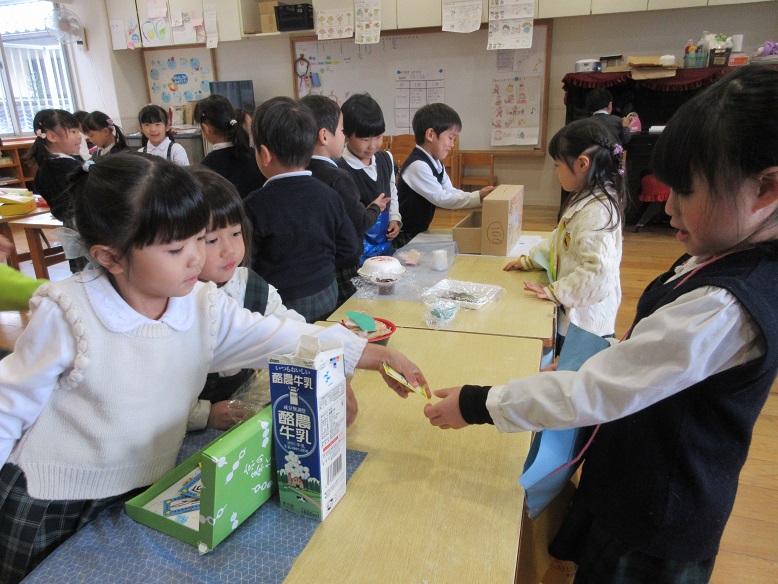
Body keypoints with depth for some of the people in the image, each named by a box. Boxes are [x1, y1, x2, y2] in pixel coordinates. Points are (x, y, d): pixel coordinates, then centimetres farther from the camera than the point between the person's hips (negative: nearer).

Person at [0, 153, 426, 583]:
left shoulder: (205, 307, -12)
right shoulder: (68, 315, -23)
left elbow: (285, 339, -13)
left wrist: (377, 355, -18)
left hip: (147, 492, 3)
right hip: (48, 504, -3)